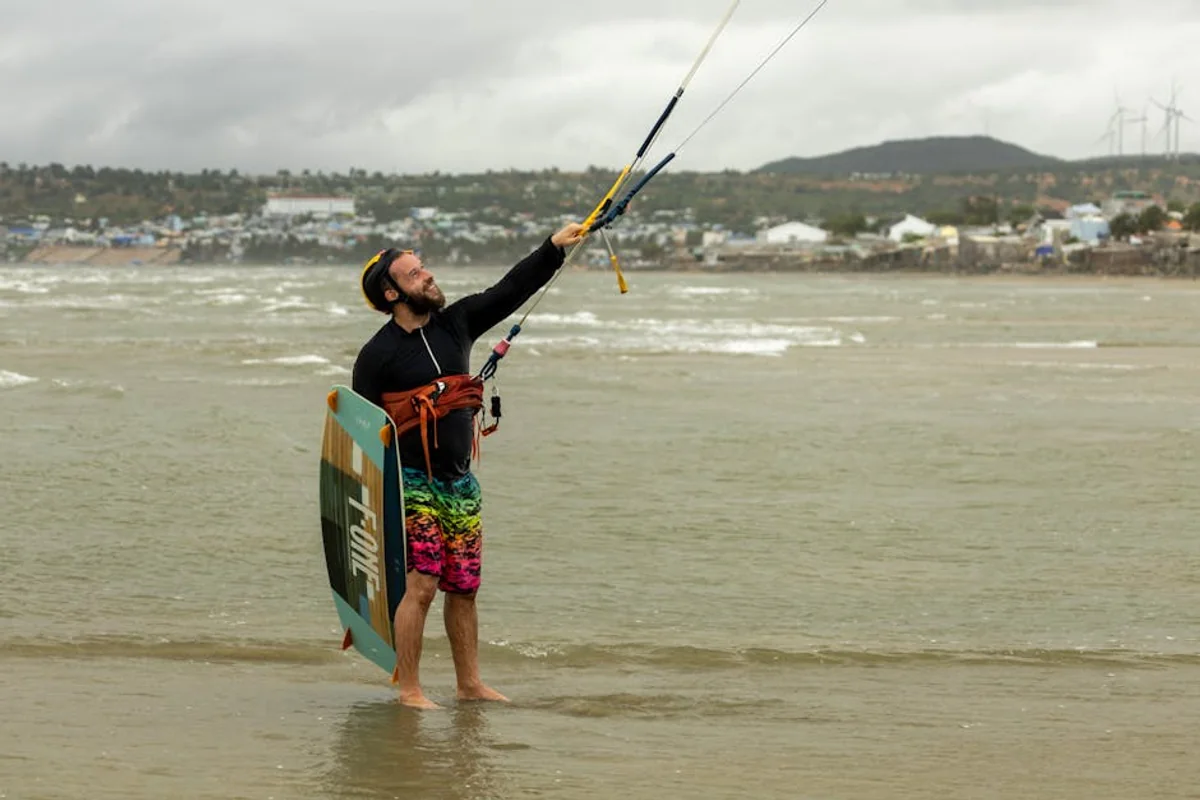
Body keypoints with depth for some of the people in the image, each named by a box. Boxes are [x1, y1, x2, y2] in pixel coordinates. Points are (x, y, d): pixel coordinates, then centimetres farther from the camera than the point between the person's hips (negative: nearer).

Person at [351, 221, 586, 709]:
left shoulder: (455, 324, 9)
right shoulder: (378, 354, -7)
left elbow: (510, 291, 7)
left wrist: (554, 248, -3)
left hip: (460, 483, 6)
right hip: (413, 483, -6)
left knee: (464, 588, 11)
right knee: (421, 585, -12)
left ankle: (470, 683, 21)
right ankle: (409, 690, -4)